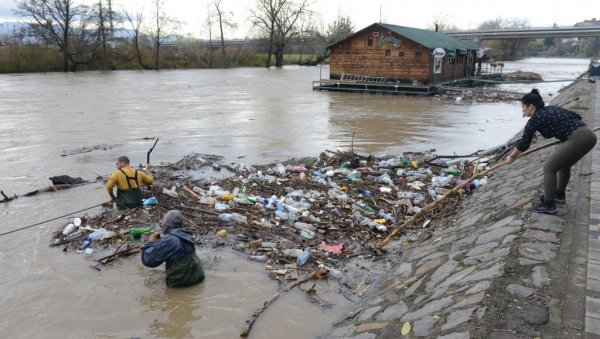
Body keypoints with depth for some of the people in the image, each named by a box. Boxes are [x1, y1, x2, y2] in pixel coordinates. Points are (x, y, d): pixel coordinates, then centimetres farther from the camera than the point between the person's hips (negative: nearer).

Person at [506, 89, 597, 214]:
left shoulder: (535, 119, -3)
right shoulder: (551, 109, 20)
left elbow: (524, 143, 4)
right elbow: (576, 116, 22)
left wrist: (512, 156, 18)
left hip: (577, 139, -9)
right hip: (589, 134, 9)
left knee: (549, 168, 0)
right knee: (564, 165, 26)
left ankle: (548, 205, 4)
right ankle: (559, 194, 42)